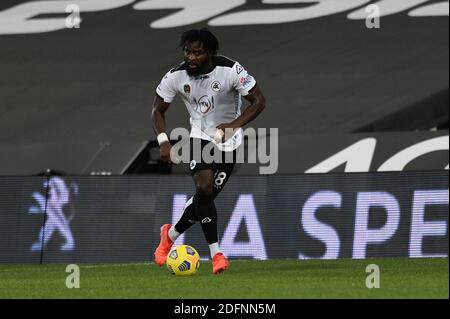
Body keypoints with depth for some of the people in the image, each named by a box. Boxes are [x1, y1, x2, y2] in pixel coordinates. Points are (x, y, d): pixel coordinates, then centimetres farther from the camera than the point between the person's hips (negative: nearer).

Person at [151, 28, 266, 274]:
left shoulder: (230, 70, -21)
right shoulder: (176, 76, -13)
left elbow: (258, 101, -17)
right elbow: (158, 110, -1)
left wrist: (234, 125, -32)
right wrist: (163, 141, -18)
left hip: (228, 141, 0)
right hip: (200, 136, 0)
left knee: (206, 196, -1)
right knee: (204, 189, -21)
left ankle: (171, 234, 22)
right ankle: (216, 254, -8)